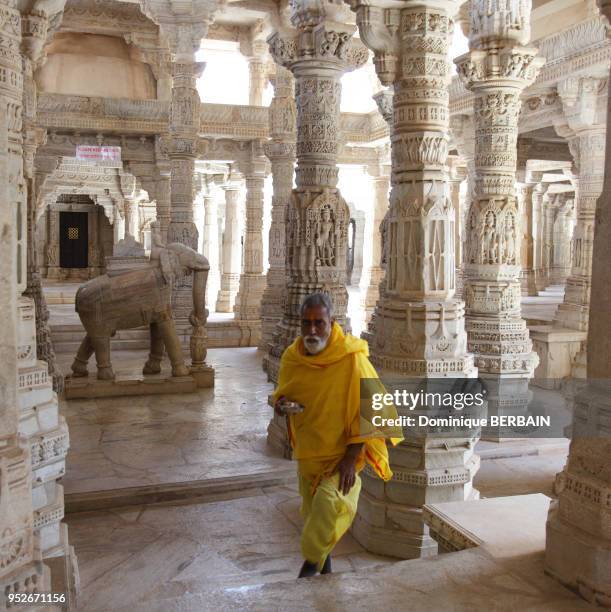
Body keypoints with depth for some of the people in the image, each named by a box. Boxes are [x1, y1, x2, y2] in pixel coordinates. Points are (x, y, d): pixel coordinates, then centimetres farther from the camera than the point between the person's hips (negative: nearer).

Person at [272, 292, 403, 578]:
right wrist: (280, 403, -12)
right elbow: (282, 393, 13)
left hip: (340, 451, -5)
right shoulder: (292, 356, -4)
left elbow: (370, 408, -16)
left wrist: (351, 456, -19)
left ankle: (312, 561, -1)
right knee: (313, 511, 16)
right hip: (307, 451, 5)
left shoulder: (351, 357, -20)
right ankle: (325, 562, 43)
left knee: (328, 501, -25)